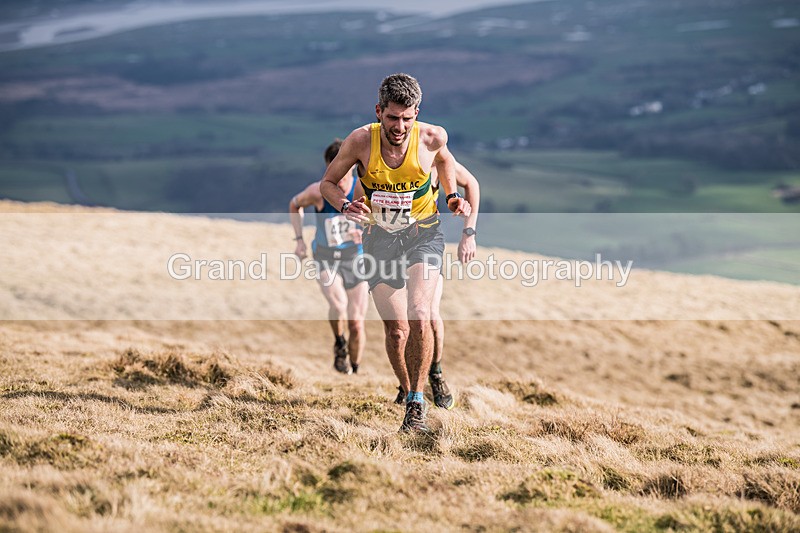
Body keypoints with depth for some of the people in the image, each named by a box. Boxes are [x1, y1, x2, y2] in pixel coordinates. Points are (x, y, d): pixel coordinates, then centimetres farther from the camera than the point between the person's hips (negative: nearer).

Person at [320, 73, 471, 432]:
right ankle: (407, 395, 24)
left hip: (423, 234, -1)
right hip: (380, 238, 1)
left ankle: (416, 403, -10)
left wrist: (452, 195, 0)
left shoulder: (432, 137, -15)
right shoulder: (361, 140, -17)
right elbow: (328, 182, -2)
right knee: (396, 329, -1)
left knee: (419, 317, -22)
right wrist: (345, 205, -21)